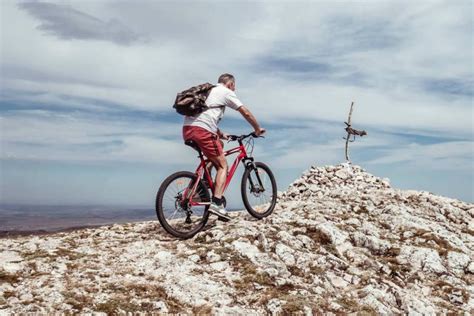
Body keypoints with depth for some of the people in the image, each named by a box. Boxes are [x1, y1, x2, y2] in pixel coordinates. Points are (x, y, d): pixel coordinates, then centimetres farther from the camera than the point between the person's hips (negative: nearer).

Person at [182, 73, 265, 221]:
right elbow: (246, 113, 6)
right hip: (202, 130, -8)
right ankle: (216, 203, -15)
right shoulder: (227, 92, 9)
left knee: (219, 144, 29)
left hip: (187, 129, 8)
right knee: (223, 166, 2)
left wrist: (221, 134, 42)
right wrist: (258, 129, 19)